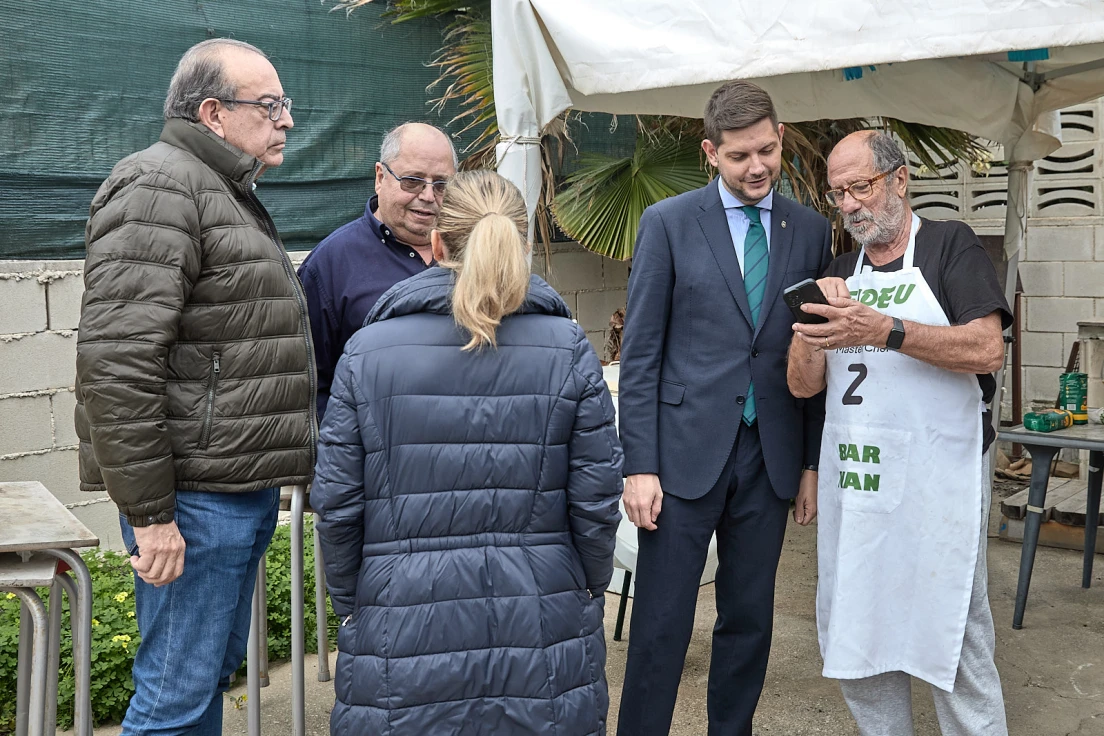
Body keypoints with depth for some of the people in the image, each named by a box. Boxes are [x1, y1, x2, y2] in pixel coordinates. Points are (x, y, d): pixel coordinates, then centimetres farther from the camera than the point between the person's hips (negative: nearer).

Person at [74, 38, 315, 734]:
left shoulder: (233, 196, 21)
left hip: (247, 488, 10)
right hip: (197, 495, -10)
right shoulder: (158, 187, -12)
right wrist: (149, 514, -21)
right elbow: (117, 360, -22)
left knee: (217, 668, 19)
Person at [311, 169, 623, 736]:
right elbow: (597, 498, -4)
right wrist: (590, 592, 13)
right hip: (541, 625, 0)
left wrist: (349, 604, 12)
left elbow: (336, 502, -3)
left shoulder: (367, 349, -4)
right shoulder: (569, 349, -5)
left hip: (405, 625, 0)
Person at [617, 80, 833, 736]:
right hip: (686, 452, -3)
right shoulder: (668, 223, -2)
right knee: (662, 625, 1)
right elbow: (640, 353, -4)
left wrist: (812, 462, 8)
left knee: (750, 620, 13)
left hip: (771, 455, 3)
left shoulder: (811, 230, 7)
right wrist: (640, 465, -9)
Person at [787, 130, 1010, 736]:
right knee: (851, 632, 12)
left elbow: (987, 349, -14)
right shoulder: (839, 273, 15)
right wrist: (813, 330, -10)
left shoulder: (949, 245, 0)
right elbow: (804, 385, 9)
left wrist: (885, 331, -24)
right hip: (851, 477, 5)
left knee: (953, 639, 0)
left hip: (936, 476, -5)